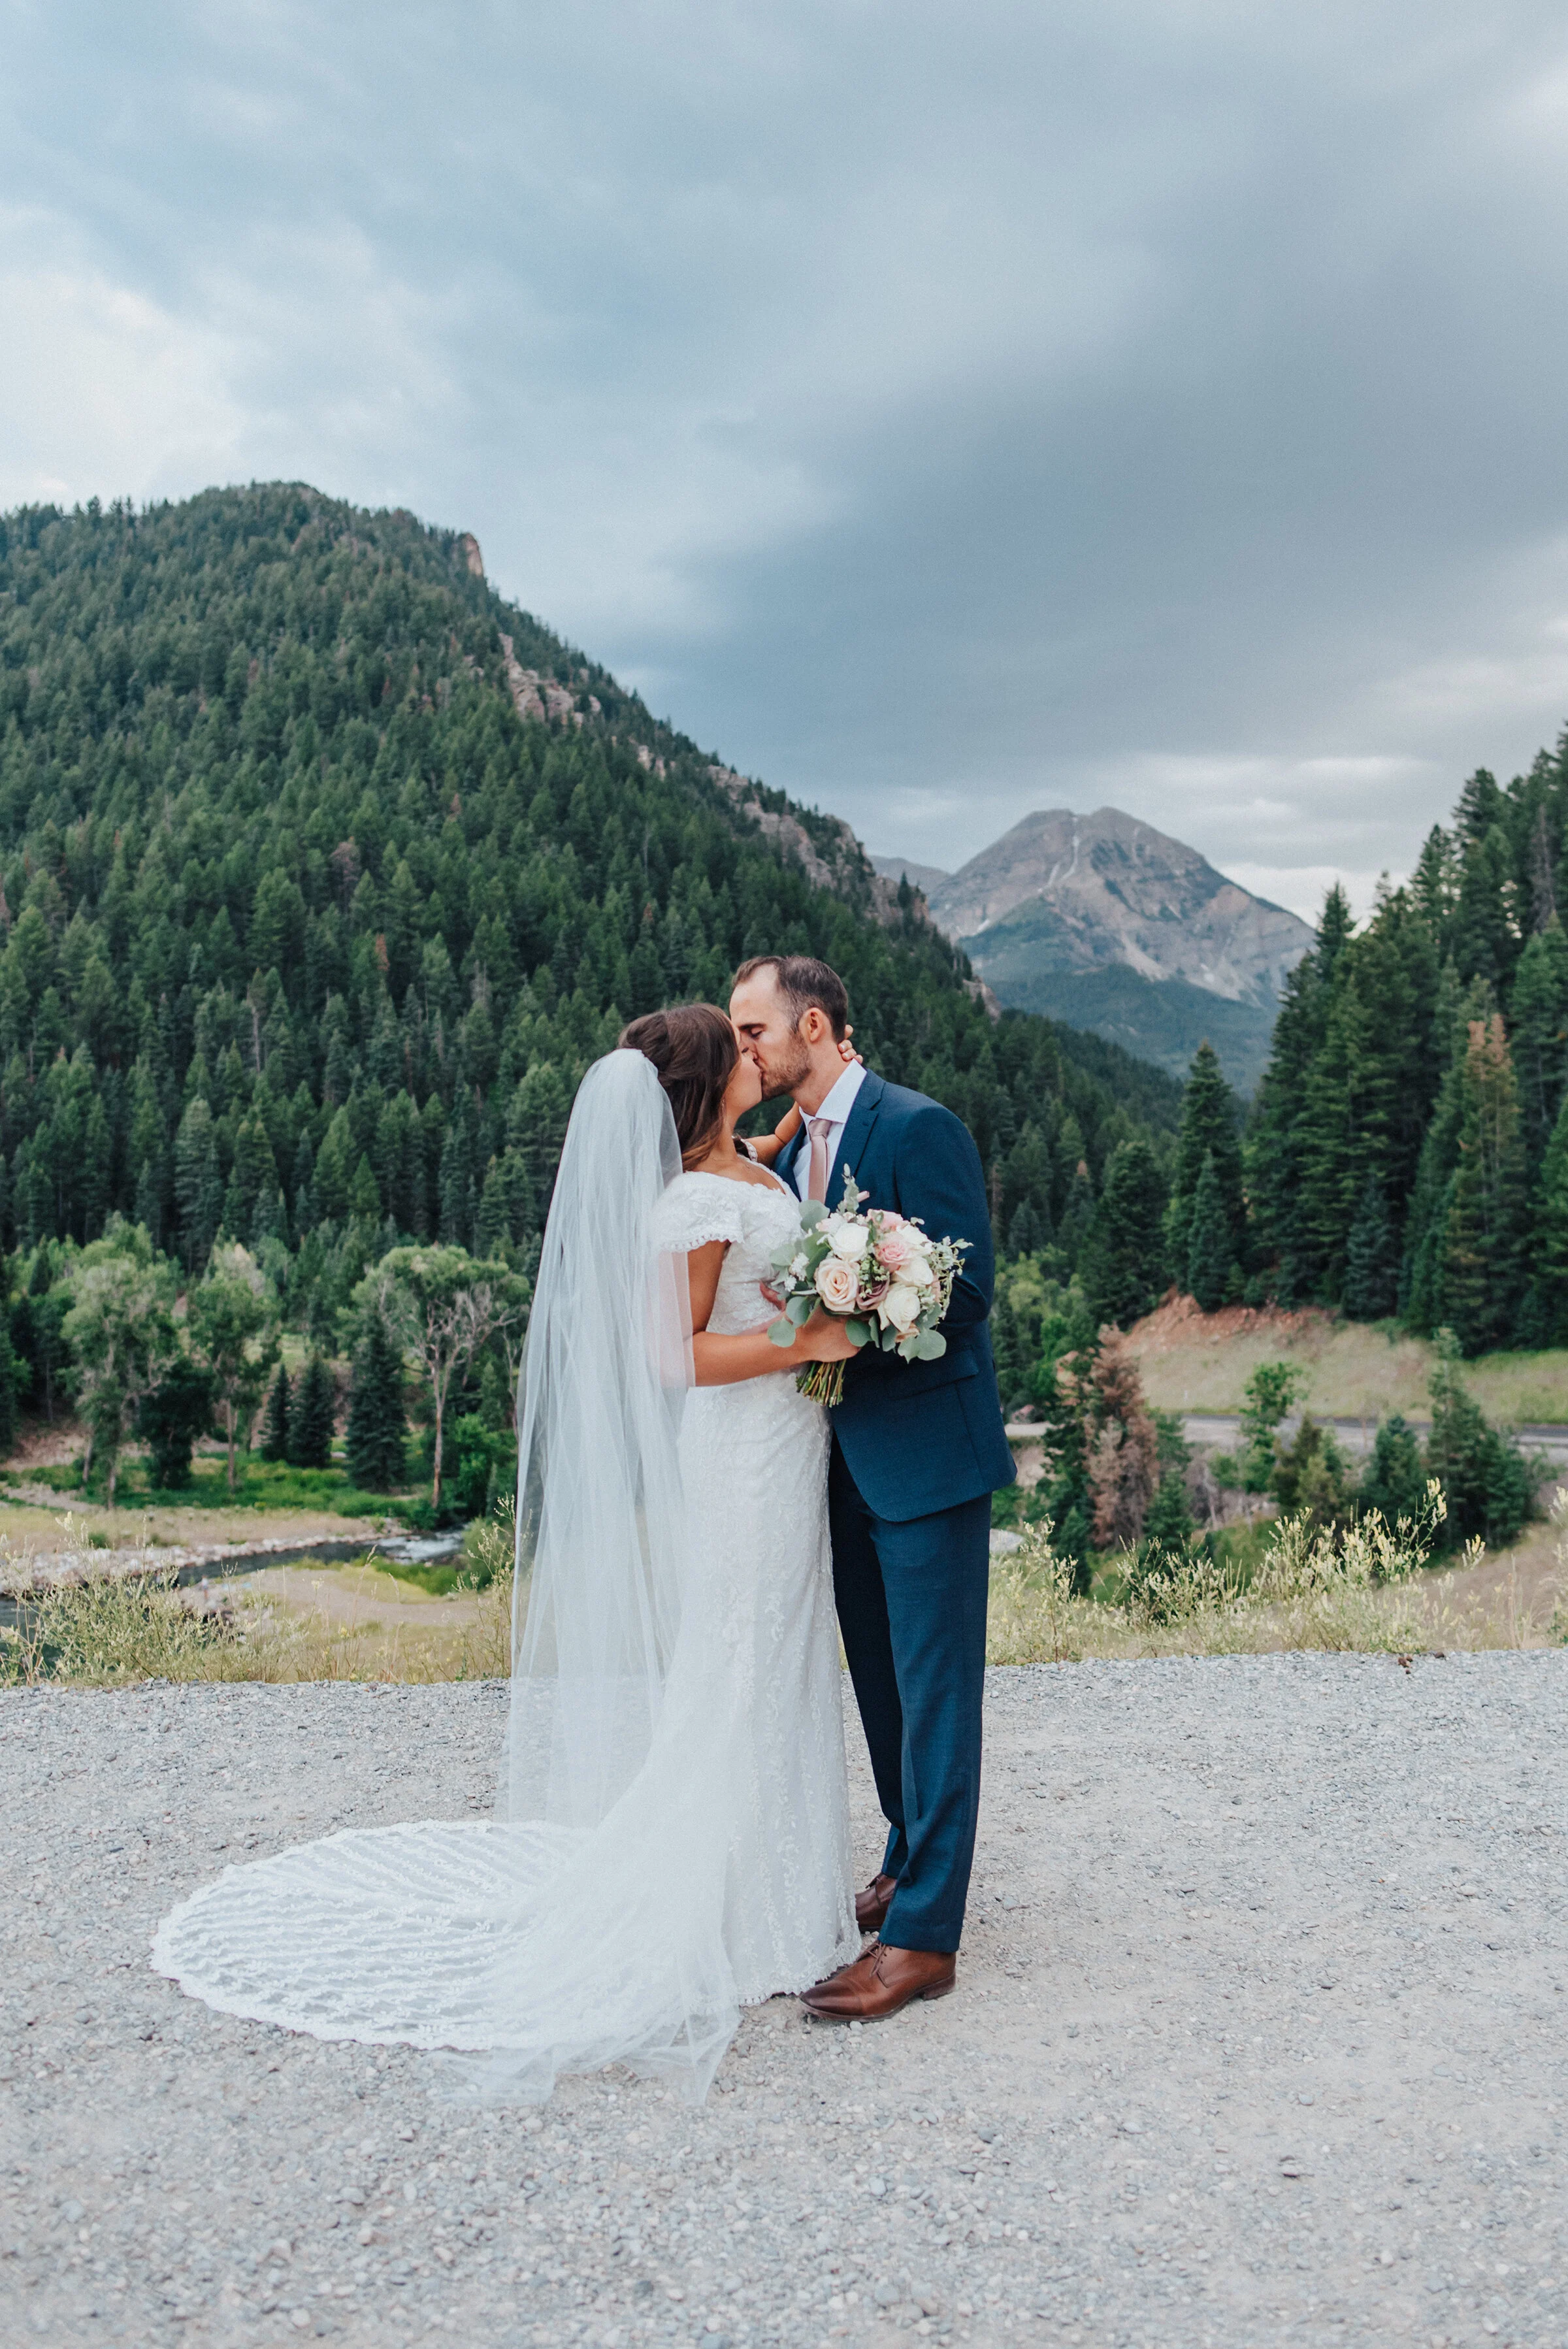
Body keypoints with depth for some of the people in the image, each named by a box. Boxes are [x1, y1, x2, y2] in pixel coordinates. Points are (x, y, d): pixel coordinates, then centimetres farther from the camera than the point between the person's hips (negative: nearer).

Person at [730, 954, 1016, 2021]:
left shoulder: (918, 1128, -13)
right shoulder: (795, 1148, 12)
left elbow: (965, 1292, -18)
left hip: (927, 1451, -8)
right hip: (847, 1453, 8)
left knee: (934, 1688, -2)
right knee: (881, 1679, 18)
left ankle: (923, 1937, 4)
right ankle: (910, 1862, 35)